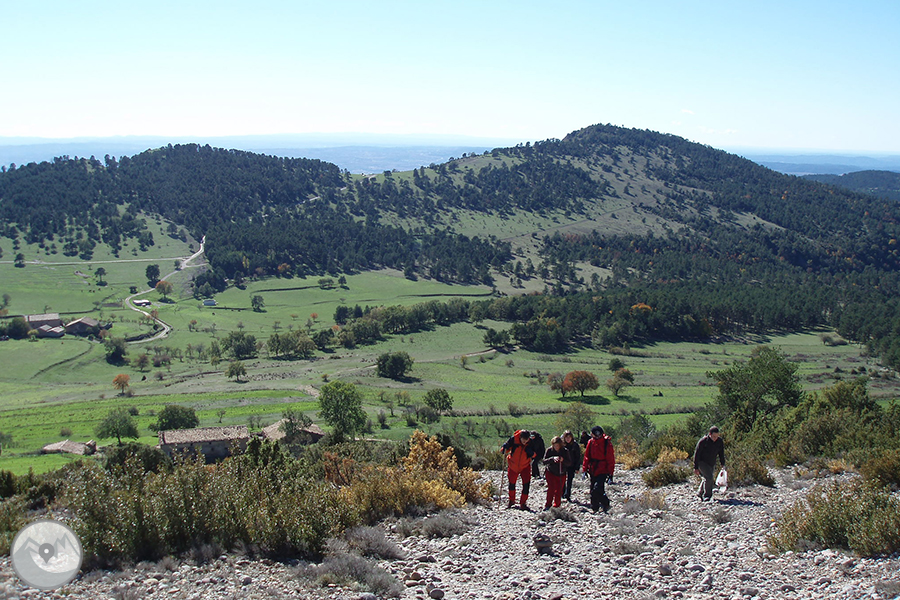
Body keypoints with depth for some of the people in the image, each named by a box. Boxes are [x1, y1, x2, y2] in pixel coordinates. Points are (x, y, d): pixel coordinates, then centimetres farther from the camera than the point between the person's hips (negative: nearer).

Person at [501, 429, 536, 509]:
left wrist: (530, 451, -32)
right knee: (512, 483, 14)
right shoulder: (514, 439, -23)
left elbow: (534, 455, -11)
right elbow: (506, 446, -8)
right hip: (513, 466, 1)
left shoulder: (531, 442, -20)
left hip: (525, 466, 0)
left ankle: (523, 503, 4)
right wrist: (505, 450, -30)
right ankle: (511, 501, 36)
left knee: (526, 484, -10)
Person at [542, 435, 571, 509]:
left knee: (559, 490, 8)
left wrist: (563, 460, -31)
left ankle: (556, 505, 26)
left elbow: (569, 463, -10)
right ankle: (548, 504, 1)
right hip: (550, 473, -1)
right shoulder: (549, 450, -10)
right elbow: (544, 461, -15)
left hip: (561, 474, 1)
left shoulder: (565, 451, -9)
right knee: (551, 488, -13)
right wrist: (552, 458, -31)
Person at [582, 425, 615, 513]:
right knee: (593, 491, 10)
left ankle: (606, 505, 6)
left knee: (597, 490, -16)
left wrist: (610, 473, -7)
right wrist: (585, 469, 8)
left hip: (602, 471, -5)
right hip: (593, 471, 5)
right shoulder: (591, 442, 2)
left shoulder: (607, 443, -10)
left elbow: (611, 459, -6)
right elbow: (587, 456, 11)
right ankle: (594, 508, 24)